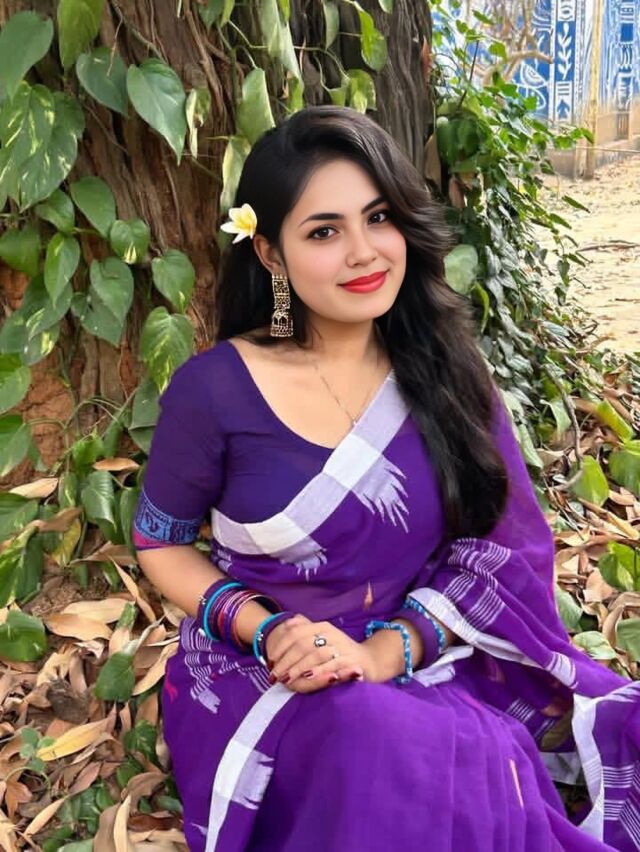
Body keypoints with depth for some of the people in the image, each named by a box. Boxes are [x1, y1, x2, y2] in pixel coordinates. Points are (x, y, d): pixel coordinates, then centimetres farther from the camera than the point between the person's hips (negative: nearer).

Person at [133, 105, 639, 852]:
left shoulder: (443, 370, -2)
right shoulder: (214, 389, -11)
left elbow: (496, 550, -3)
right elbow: (160, 544, 2)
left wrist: (386, 651, -18)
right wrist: (266, 634, -15)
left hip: (428, 658, 3)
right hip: (258, 674, -2)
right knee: (391, 762, -32)